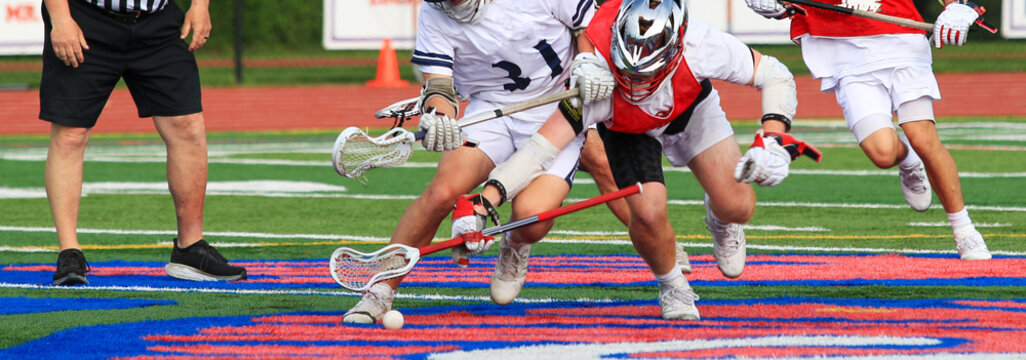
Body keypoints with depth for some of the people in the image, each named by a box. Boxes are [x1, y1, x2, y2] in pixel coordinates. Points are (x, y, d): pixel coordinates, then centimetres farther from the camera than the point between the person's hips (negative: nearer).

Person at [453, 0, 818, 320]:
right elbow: (543, 146, -43)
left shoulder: (700, 45, -40)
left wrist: (774, 141, -39)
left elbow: (776, 76, -26)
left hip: (690, 108, 1)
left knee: (736, 208, -12)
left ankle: (719, 219, 28)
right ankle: (671, 286, 9)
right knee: (648, 213, -24)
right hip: (626, 128, -1)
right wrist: (484, 200, -54)